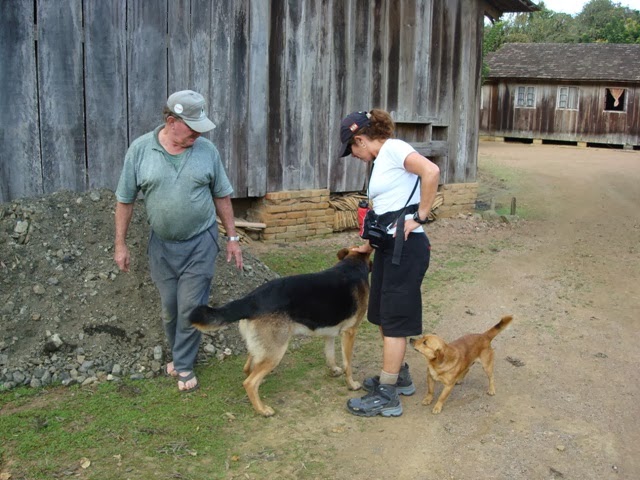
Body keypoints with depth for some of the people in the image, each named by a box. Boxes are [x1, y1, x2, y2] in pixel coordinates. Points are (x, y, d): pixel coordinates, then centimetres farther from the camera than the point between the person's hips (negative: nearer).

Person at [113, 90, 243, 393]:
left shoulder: (207, 150, -6)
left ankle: (184, 365, 20)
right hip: (162, 245, 1)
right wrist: (120, 244, 1)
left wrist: (232, 237, 5)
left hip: (200, 243, -1)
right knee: (169, 309, 13)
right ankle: (178, 353, 37)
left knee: (191, 308, 1)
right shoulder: (140, 149, -8)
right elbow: (125, 200, -1)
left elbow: (221, 196, 3)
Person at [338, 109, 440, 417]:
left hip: (406, 245, -10)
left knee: (394, 318, -2)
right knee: (383, 314, 17)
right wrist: (368, 246, 27)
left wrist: (419, 217, -20)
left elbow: (431, 171, -26)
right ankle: (399, 376, 35)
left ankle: (387, 397, 9)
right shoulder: (379, 162, 18)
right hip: (387, 245, 10)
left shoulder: (393, 148, -10)